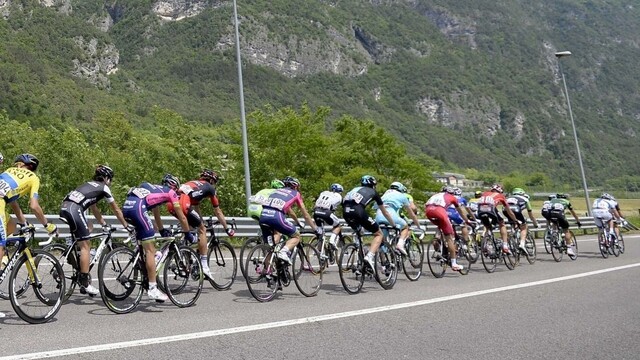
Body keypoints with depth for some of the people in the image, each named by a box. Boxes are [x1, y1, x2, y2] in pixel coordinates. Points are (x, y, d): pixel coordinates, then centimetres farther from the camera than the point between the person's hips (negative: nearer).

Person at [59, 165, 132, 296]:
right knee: (85, 246, -3)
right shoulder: (104, 188, 9)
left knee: (83, 244, 16)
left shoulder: (89, 185, 30)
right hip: (74, 210, -8)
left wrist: (104, 225, 40)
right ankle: (85, 283, -4)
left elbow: (94, 209, 35)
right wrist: (126, 226, 25)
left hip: (64, 208, 8)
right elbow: (116, 210, 16)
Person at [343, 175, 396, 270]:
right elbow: (385, 212, 32)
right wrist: (394, 225, 45)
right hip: (358, 211, -5)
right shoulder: (373, 192, 25)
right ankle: (369, 257, -9)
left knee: (358, 232, 33)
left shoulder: (355, 189, 36)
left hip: (345, 211, 5)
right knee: (378, 234, 12)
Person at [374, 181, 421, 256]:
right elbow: (411, 214, 31)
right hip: (391, 215, -3)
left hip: (378, 216, 3)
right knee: (405, 227, 23)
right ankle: (400, 243, -2)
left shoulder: (385, 194, 35)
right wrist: (418, 225, 42)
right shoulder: (402, 196, 25)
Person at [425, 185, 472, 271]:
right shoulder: (452, 197, 32)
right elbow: (460, 211, 44)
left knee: (440, 226, 34)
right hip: (439, 210, -3)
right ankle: (454, 264, 5)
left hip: (427, 210, 4)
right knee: (449, 238, 5)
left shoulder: (436, 195, 40)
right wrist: (467, 221, 59)